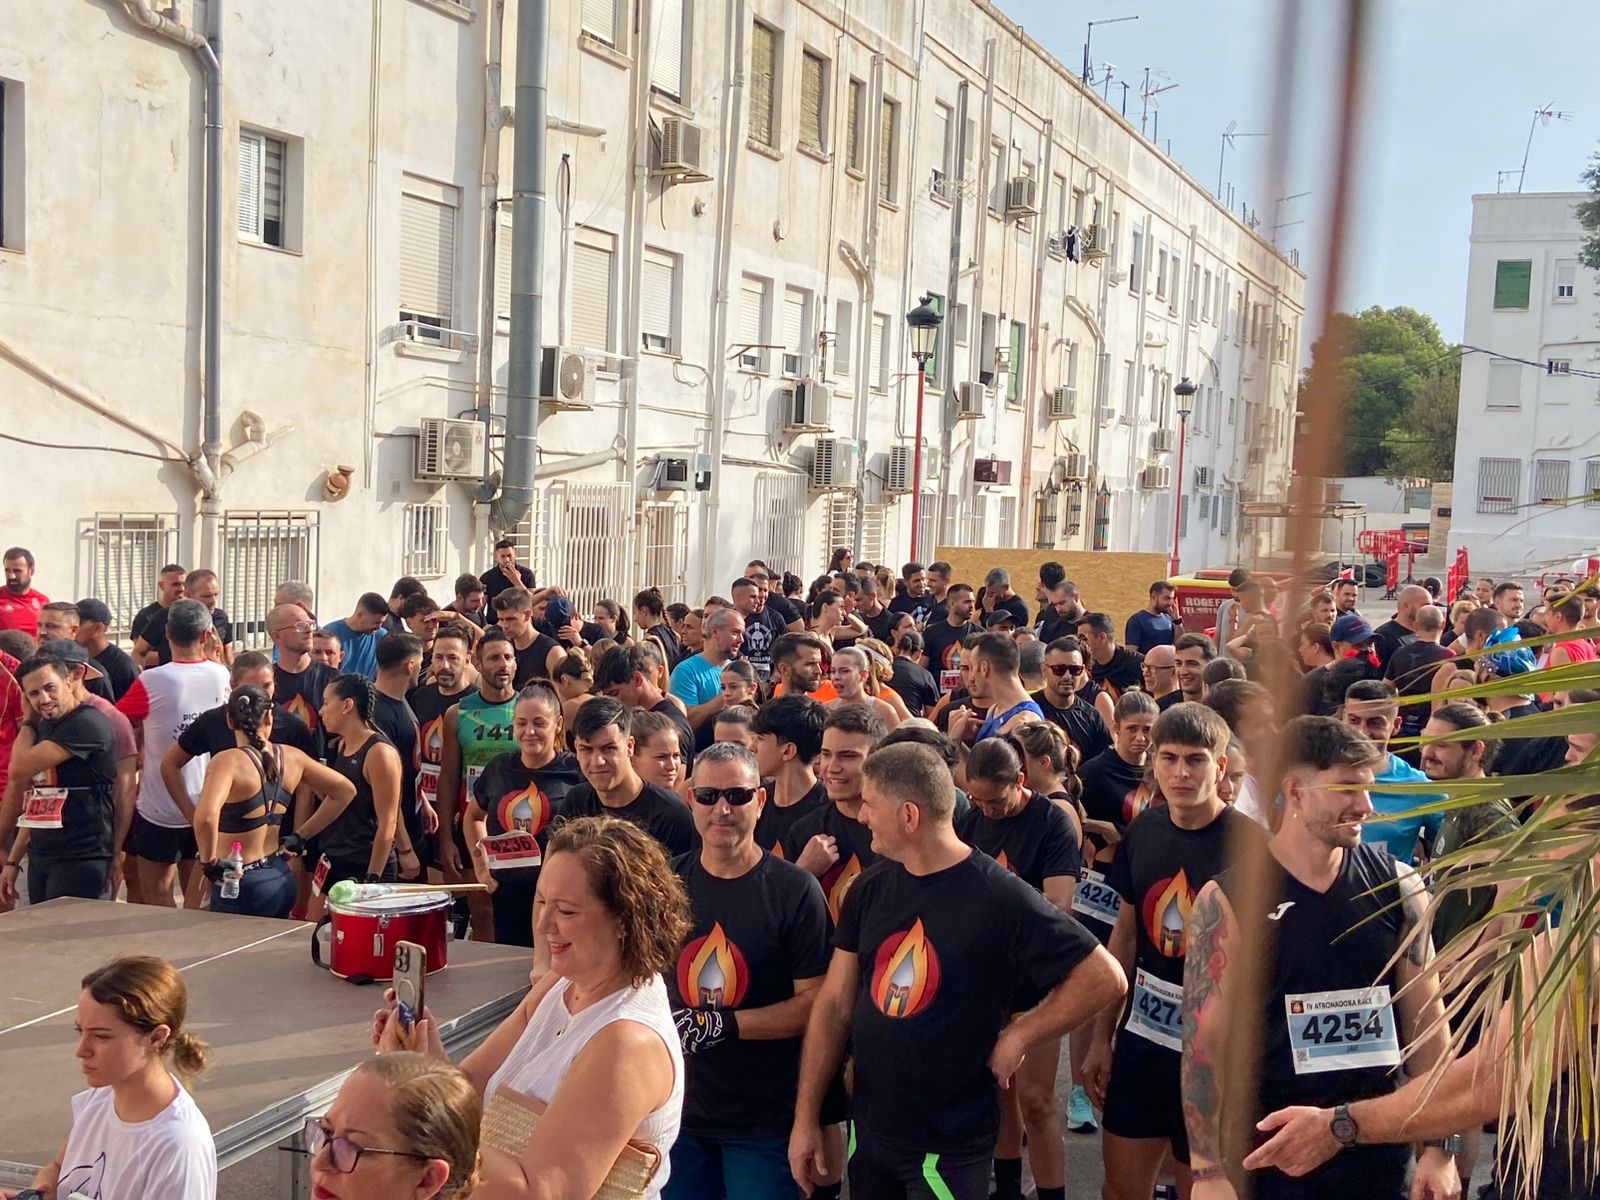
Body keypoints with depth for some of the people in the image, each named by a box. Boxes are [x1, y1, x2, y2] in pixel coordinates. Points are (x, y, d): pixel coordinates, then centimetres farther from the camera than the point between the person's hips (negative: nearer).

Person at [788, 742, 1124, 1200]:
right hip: (868, 1133, 6)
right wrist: (805, 1118, 0)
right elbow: (834, 1005, 2)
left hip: (950, 1149, -6)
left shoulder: (1001, 899, -18)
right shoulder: (869, 890, -1)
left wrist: (1017, 1036, -16)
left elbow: (1103, 977, -15)